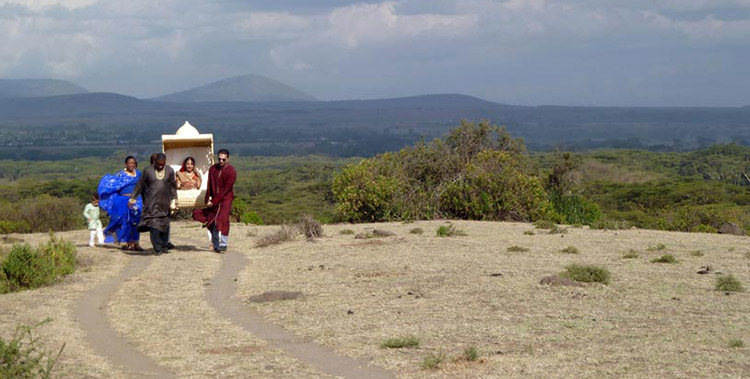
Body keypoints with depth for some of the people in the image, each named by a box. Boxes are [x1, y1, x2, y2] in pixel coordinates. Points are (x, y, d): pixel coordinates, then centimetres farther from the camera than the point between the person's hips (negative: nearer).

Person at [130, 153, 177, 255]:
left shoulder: (170, 171, 4)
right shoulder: (148, 170, -2)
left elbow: (173, 186, 10)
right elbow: (140, 185, 3)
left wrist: (173, 200, 5)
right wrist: (133, 198, 4)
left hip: (164, 203, 3)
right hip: (151, 203, -2)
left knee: (164, 223, 8)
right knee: (154, 224, -10)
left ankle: (164, 246, 21)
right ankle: (158, 248, -12)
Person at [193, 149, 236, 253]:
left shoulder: (231, 172, -10)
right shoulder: (213, 169, 5)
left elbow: (225, 189, -14)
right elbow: (209, 186, 7)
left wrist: (214, 201, -15)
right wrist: (208, 200, -4)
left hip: (225, 199, -5)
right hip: (214, 201, 5)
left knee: (222, 220, -16)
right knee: (213, 223, 2)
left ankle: (223, 244, -11)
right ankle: (216, 246, 9)